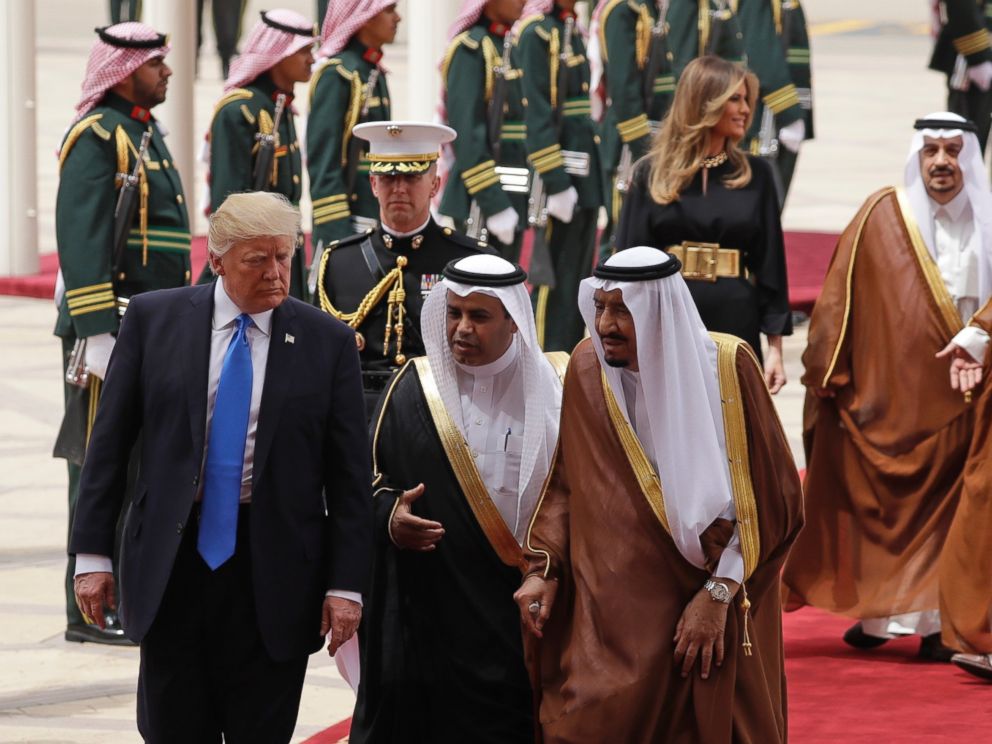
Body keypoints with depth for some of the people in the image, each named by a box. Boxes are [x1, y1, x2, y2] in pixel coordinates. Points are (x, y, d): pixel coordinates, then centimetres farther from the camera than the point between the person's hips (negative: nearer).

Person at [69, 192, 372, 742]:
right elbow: (109, 443, 4)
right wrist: (92, 553, 0)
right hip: (171, 562, 1)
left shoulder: (327, 341, 1)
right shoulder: (153, 319, 2)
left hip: (274, 570, 0)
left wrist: (346, 584, -4)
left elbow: (349, 473, 2)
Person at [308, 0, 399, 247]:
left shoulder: (374, 73, 15)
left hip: (379, 224, 9)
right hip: (348, 227, -9)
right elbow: (323, 164, -16)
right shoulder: (336, 75, -12)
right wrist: (335, 234, -21)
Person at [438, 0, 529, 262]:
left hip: (509, 202, 9)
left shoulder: (507, 47, 15)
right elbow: (466, 135, -18)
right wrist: (494, 205, -21)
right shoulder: (470, 49, -12)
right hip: (482, 201, -9)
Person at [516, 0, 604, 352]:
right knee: (555, 282, -4)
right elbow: (537, 114, -18)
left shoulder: (571, 30, 14)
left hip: (584, 176, 9)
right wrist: (556, 184, -21)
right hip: (561, 177, -9)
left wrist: (595, 189, 15)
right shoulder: (537, 32, -12)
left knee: (578, 275, 12)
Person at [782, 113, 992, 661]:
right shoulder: (883, 216, 0)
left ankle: (935, 622, 3)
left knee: (946, 506, 0)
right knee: (877, 501, 2)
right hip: (889, 394, -1)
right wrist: (827, 372, -3)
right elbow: (840, 295, 0)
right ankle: (877, 613, 12)